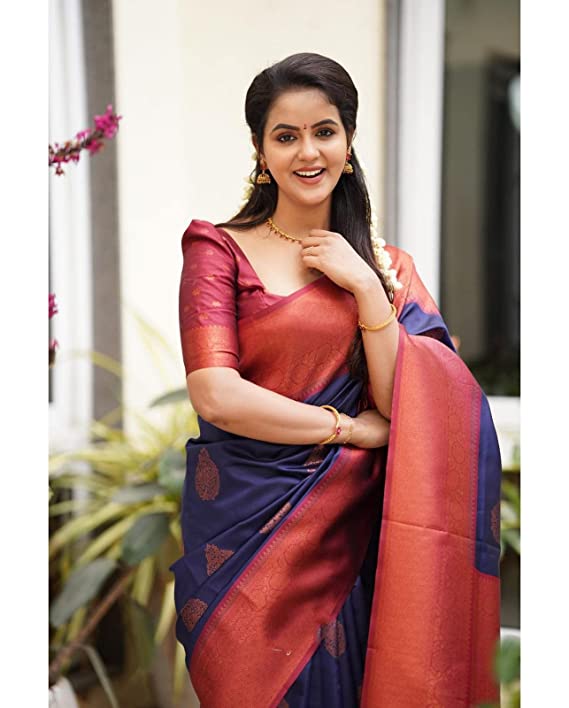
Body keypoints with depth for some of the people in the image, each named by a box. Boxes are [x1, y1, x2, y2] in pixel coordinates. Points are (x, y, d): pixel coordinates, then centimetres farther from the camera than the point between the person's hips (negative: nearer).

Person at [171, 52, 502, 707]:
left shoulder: (385, 264, 7)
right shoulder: (221, 249, -3)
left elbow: (404, 402, -4)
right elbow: (215, 394, -15)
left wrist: (366, 286, -13)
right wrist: (353, 428, -9)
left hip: (350, 522, 3)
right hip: (245, 515, -2)